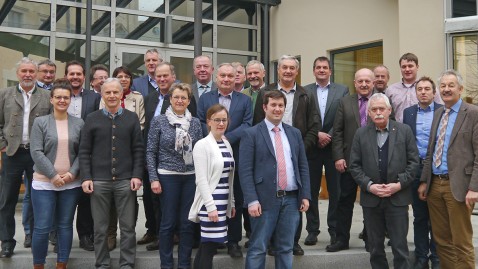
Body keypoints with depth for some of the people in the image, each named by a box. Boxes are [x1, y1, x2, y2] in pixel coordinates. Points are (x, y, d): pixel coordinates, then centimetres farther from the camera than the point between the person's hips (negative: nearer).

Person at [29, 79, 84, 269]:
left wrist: (72, 173, -10)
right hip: (44, 182, -2)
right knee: (42, 227, -2)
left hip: (71, 183, 2)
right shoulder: (40, 122, 0)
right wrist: (53, 175, -13)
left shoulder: (79, 123, 5)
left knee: (65, 225, 9)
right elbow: (36, 152, -6)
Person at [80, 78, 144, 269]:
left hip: (125, 181, 0)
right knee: (100, 228, 8)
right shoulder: (92, 119, 5)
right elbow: (84, 151, 4)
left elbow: (138, 149, 5)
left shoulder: (132, 118, 6)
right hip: (99, 181, 0)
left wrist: (137, 176, -4)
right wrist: (86, 178, -4)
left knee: (128, 226, 3)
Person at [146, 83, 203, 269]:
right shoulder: (159, 121, -1)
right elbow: (151, 152, -1)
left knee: (187, 223, 7)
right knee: (168, 223, 3)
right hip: (167, 176, -2)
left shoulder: (195, 122, 6)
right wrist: (153, 178, -8)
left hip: (191, 177, 3)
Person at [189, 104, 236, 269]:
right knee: (209, 247, -6)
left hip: (223, 202, 7)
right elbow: (201, 180, -14)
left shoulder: (227, 145, 12)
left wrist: (231, 203, 16)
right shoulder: (202, 145, -10)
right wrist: (211, 206, -18)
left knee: (207, 246, 11)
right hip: (210, 203, -7)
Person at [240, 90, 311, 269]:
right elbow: (245, 171, -7)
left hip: (291, 199, 4)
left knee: (286, 249, 11)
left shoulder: (295, 133, 13)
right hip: (265, 200, -4)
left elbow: (303, 167, 13)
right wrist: (252, 200, -15)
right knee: (258, 249, 1)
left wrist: (305, 195, 5)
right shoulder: (251, 134, -2)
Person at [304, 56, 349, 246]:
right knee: (311, 190, 6)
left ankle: (335, 230, 13)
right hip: (311, 147, 1)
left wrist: (329, 136, -10)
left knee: (335, 190, 4)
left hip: (333, 147, 0)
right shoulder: (304, 91, 6)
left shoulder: (342, 90, 6)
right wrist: (317, 134, -12)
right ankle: (312, 230, 15)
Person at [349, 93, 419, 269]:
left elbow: (413, 161, 0)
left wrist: (399, 184, -11)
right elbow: (354, 165, 2)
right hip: (371, 198, 2)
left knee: (400, 246, 1)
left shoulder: (405, 131, 1)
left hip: (398, 197, -1)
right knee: (375, 246, 11)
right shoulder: (361, 134, 4)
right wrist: (369, 185, -10)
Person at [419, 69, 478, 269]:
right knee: (441, 239, 12)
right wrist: (424, 181, 13)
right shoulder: (437, 113, 15)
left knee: (461, 242, 1)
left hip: (458, 186, -6)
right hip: (435, 184, 6)